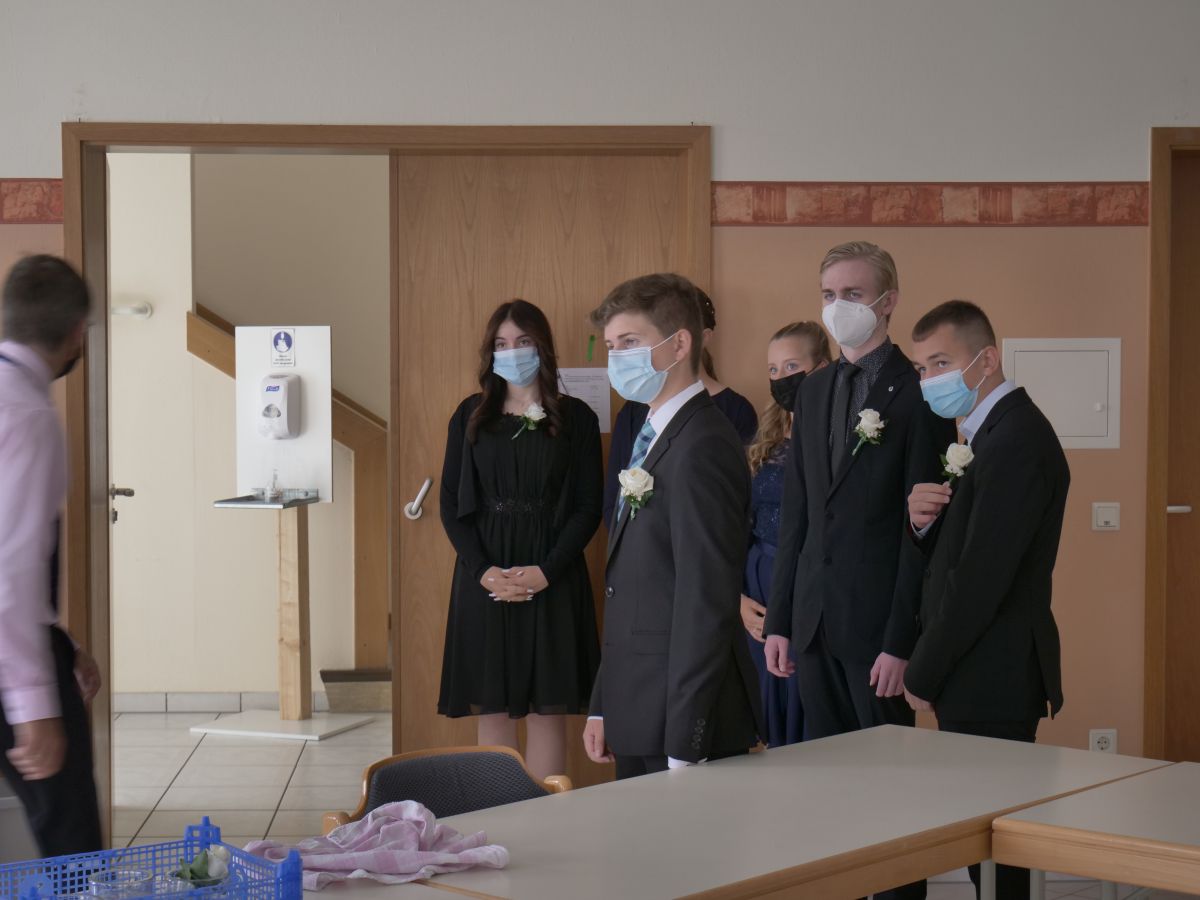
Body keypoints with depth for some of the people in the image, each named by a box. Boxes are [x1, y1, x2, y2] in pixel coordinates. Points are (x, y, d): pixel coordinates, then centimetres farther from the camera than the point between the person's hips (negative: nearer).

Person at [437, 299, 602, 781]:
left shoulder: (575, 417, 2)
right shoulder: (471, 415, 7)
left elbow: (588, 506, 0)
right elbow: (452, 504, 4)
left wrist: (546, 571, -13)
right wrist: (484, 571, -10)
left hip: (552, 581, -1)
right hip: (483, 577, 1)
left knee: (547, 710, 1)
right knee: (492, 710, 3)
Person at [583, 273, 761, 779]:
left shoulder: (702, 447, -16)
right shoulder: (651, 437, 15)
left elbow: (706, 604, -20)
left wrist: (684, 748, -20)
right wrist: (603, 708, 15)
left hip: (682, 722, -9)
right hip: (637, 720, 9)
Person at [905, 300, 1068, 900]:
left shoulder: (1016, 440, -17)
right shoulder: (990, 432, 15)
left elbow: (981, 576, -21)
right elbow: (954, 555, 17)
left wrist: (922, 676, -13)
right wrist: (923, 519, -6)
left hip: (990, 679, -9)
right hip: (979, 675, 9)